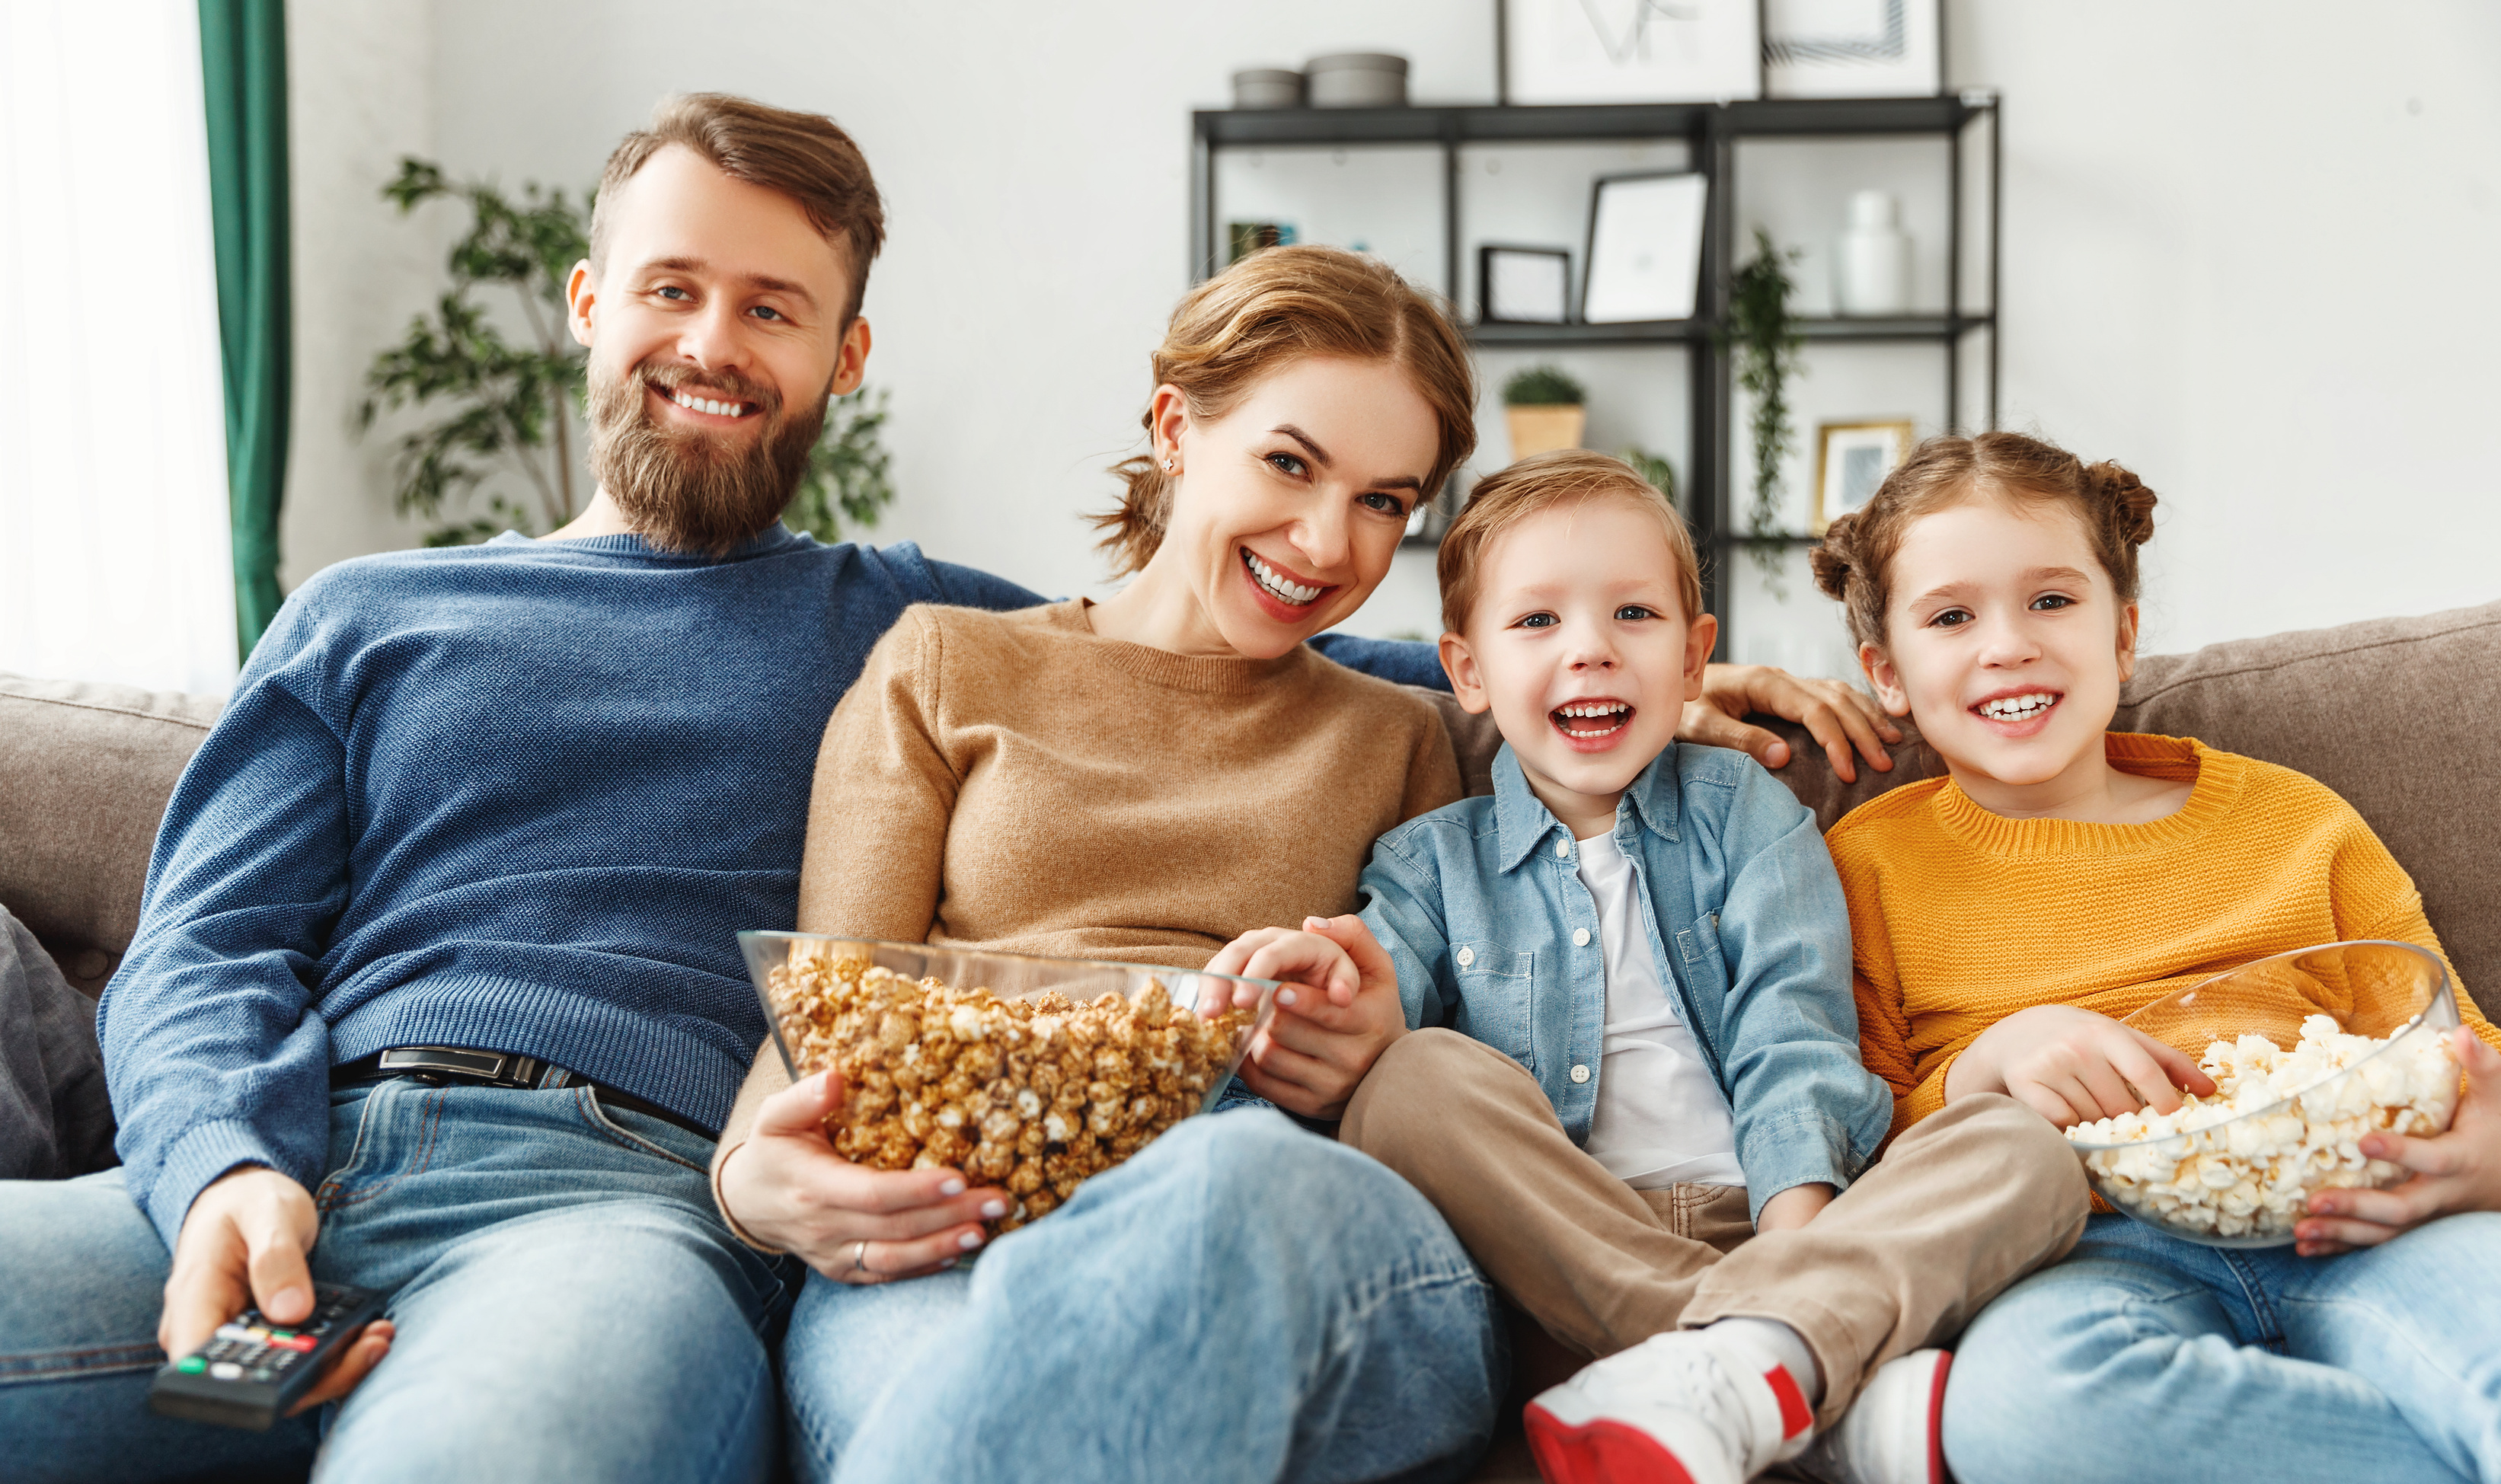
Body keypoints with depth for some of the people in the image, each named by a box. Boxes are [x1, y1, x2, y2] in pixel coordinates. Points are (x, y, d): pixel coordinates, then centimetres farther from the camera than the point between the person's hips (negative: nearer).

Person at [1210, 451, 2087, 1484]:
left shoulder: (1746, 810, 15)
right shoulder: (1429, 862, 16)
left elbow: (1791, 1029, 2)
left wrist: (1797, 1224, -16)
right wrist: (1339, 986, -30)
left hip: (1765, 1218, 1)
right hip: (1563, 1256, 0)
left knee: (2023, 1149, -22)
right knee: (1417, 1080, -29)